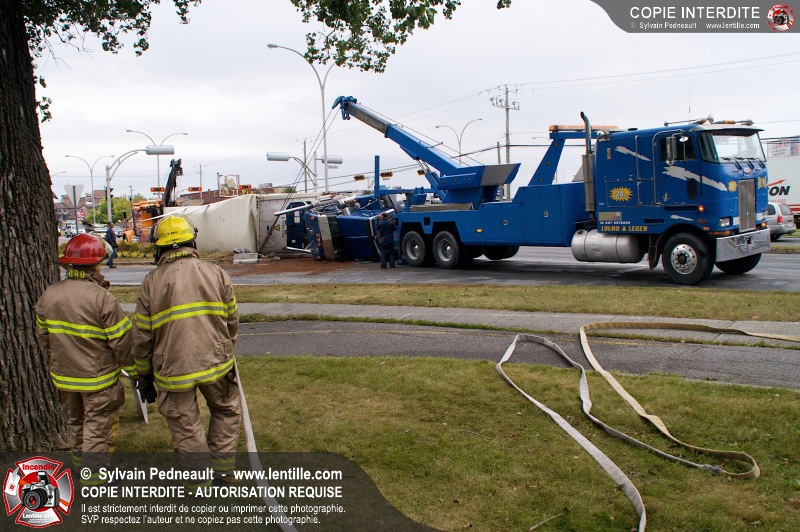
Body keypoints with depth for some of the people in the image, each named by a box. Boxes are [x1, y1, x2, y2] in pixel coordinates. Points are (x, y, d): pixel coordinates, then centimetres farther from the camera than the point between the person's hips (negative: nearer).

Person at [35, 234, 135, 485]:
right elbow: (122, 341, -19)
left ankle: (80, 464, 42)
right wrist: (134, 371, -4)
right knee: (99, 426, 7)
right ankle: (92, 477, 11)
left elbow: (43, 336, 9)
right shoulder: (101, 298, -24)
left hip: (64, 376, 6)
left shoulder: (48, 295, -4)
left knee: (76, 421, 25)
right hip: (99, 378, -6)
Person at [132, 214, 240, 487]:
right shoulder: (216, 273, -2)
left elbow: (142, 337, -2)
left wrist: (144, 375, 11)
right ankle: (222, 466, 28)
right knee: (226, 411, 25)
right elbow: (232, 321, 5)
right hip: (216, 362, 1)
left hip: (173, 370, -1)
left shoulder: (152, 282, -6)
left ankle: (199, 482, 23)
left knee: (186, 429, 13)